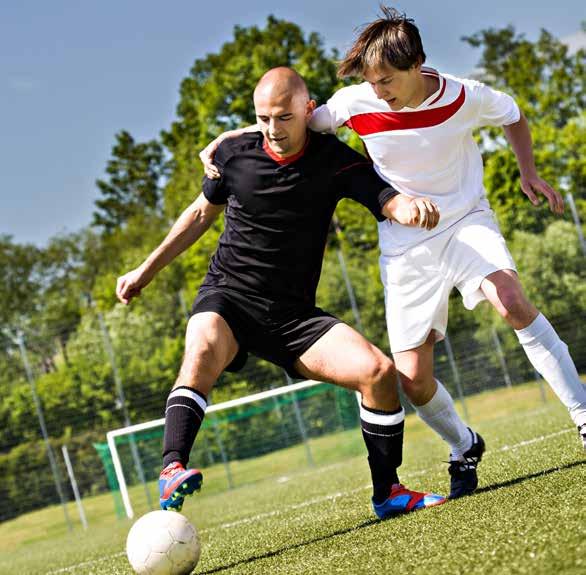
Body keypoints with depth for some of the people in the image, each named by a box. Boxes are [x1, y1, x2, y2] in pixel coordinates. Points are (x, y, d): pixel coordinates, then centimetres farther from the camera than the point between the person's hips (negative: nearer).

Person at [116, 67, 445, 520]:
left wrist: (415, 207, -43)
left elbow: (390, 201, -17)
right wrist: (147, 269, 19)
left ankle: (387, 493, 1)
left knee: (379, 370, -16)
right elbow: (202, 212, 16)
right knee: (203, 352, -36)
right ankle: (172, 470, -47)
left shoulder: (335, 162, -6)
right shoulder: (234, 154, -2)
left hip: (294, 313, 1)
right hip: (228, 298, -1)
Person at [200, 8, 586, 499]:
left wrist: (529, 173, -5)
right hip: (405, 245, 2)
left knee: (511, 300, -34)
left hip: (466, 220, -1)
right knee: (413, 378, -5)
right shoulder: (356, 104, -14)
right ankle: (465, 449, 27)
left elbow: (513, 116, 9)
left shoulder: (465, 98, -15)